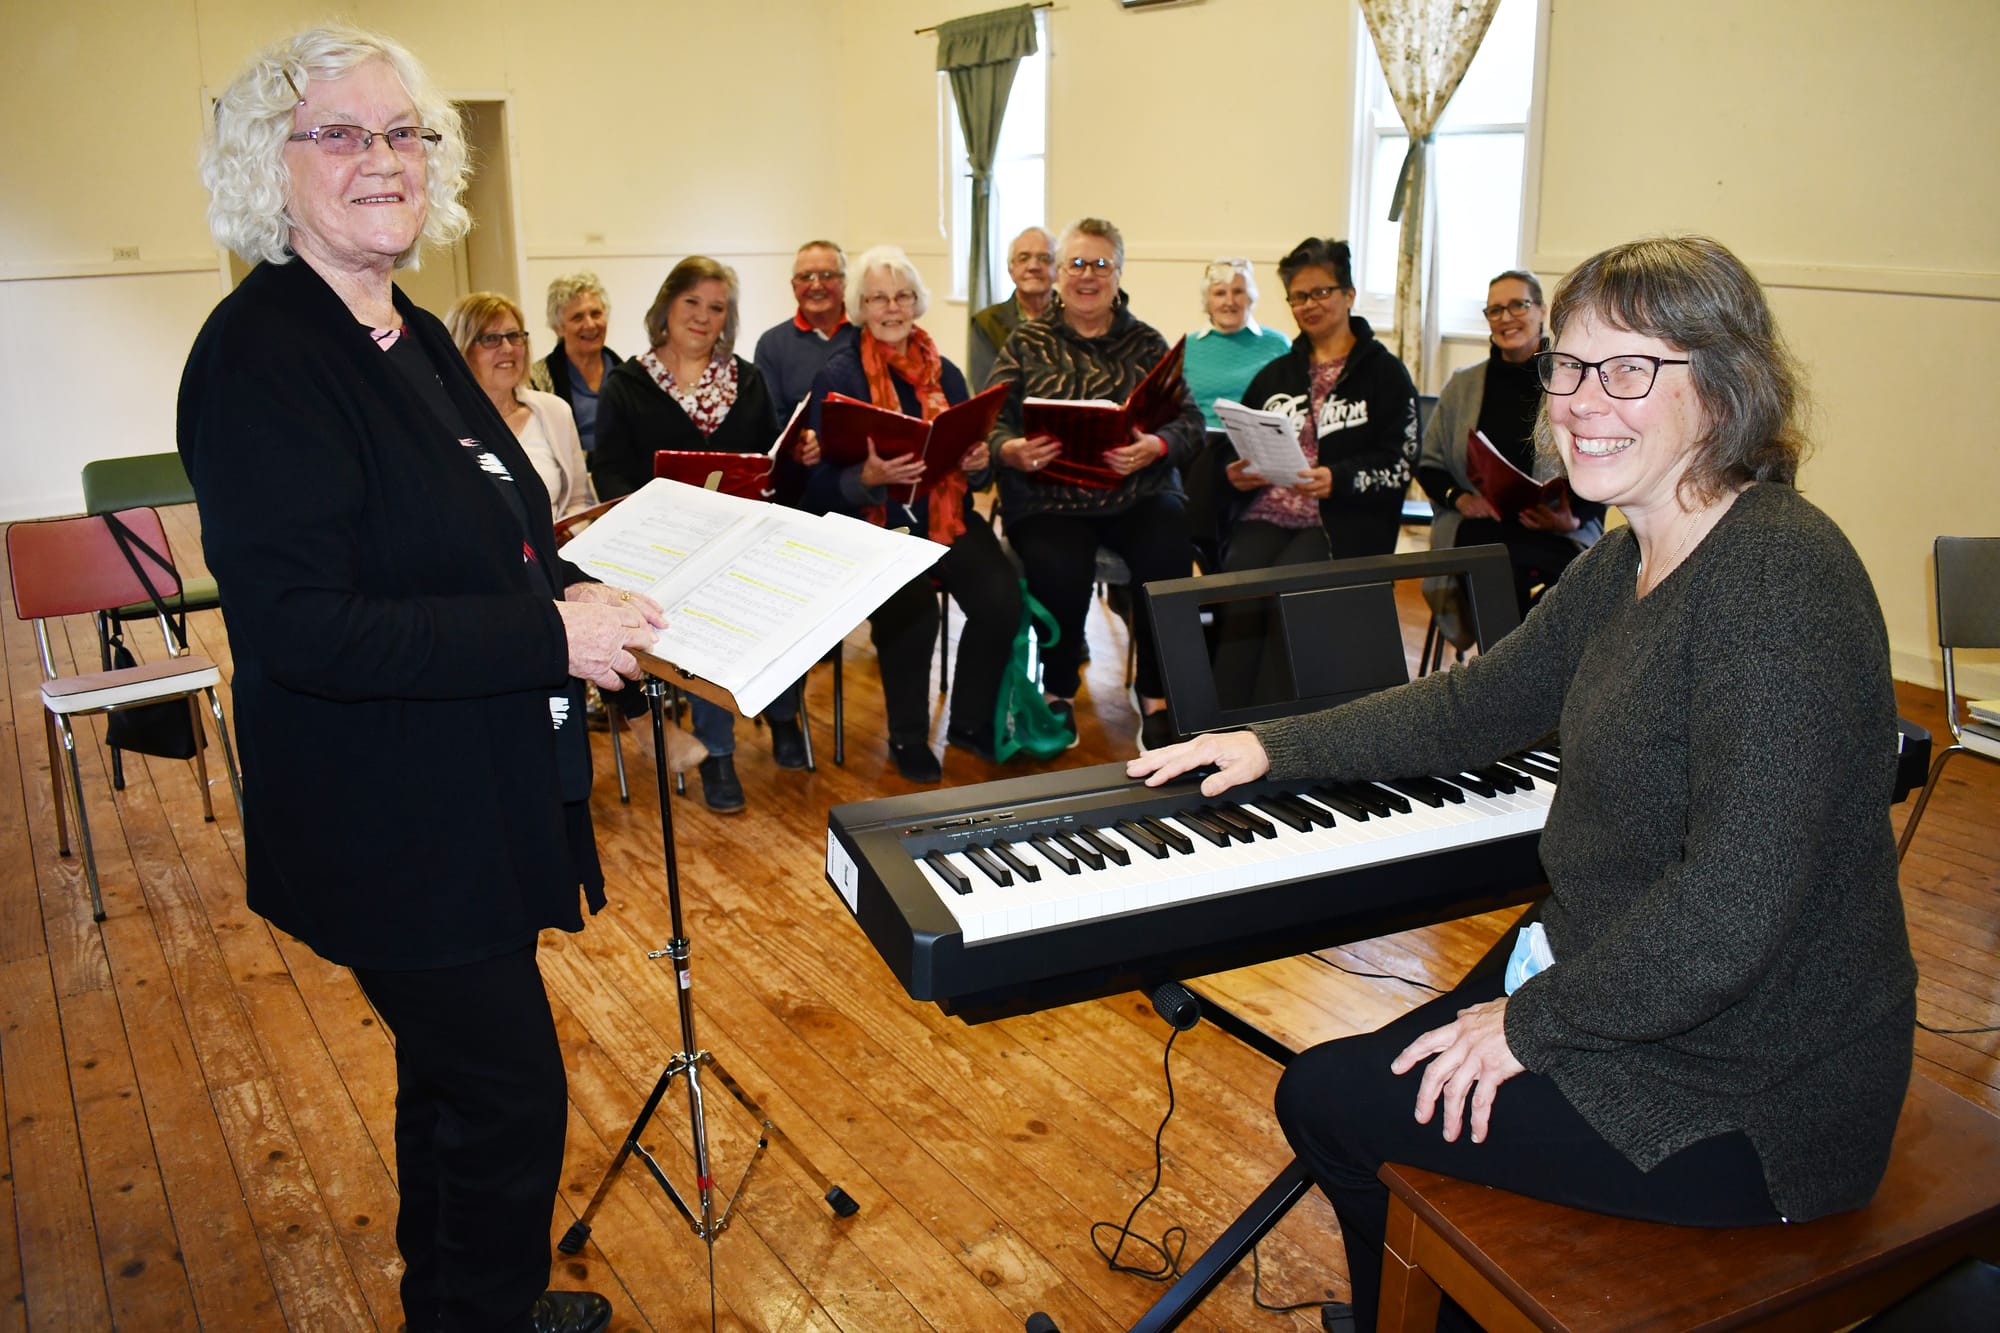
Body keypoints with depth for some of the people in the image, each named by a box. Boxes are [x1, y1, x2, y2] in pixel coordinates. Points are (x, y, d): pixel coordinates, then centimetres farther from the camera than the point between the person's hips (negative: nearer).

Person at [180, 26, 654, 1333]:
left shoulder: (415, 339, 7)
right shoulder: (258, 357, -20)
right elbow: (298, 627, -27)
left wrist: (579, 589, 0)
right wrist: (549, 634, -26)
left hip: (478, 795, 9)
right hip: (392, 823, -9)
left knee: (459, 1074, 25)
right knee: (509, 1094, 4)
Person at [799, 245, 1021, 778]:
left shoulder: (944, 373, 12)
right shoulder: (838, 377, -1)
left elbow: (972, 473, 15)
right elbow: (821, 485, -7)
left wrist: (979, 463, -9)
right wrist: (868, 477, -27)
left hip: (946, 516, 4)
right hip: (874, 522, -4)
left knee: (1002, 597, -22)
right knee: (913, 604, -31)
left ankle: (971, 722, 2)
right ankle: (908, 736, -6)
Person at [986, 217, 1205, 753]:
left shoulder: (1147, 343, 13)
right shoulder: (1027, 342, 11)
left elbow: (1190, 421, 5)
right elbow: (991, 422, 4)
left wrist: (1156, 446, -17)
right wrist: (1011, 450, -19)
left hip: (1137, 491, 1)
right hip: (1048, 494, -1)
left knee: (1169, 557, -28)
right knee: (1058, 569, -31)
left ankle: (1157, 698, -8)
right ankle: (1058, 691, -2)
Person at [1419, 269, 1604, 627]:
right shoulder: (1463, 385, 16)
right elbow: (1428, 463, 17)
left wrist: (1574, 519, -12)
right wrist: (1459, 498, -3)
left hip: (1558, 537, -1)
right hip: (1480, 535, 1)